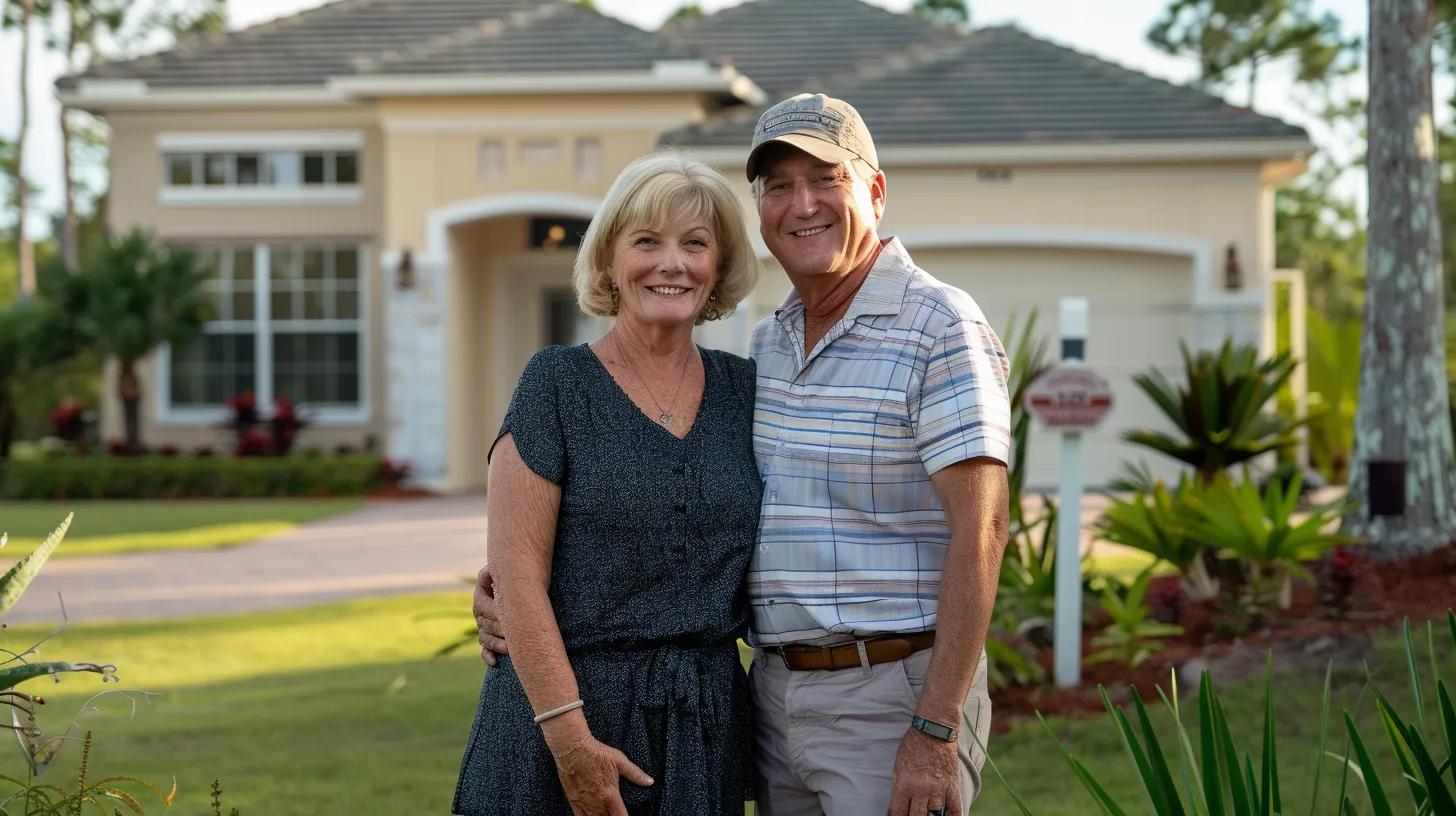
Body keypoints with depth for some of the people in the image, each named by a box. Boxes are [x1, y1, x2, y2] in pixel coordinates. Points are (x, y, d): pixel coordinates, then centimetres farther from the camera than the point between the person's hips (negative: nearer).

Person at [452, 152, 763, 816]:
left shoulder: (742, 389, 8)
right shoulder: (557, 382, -4)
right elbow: (516, 571, -10)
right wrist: (569, 733, -17)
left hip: (704, 727, 4)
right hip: (566, 706, -4)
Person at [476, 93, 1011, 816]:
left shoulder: (942, 329, -9)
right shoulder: (766, 346, 13)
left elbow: (979, 531, -15)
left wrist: (936, 733, -20)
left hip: (895, 696, -7)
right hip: (777, 695, 7)